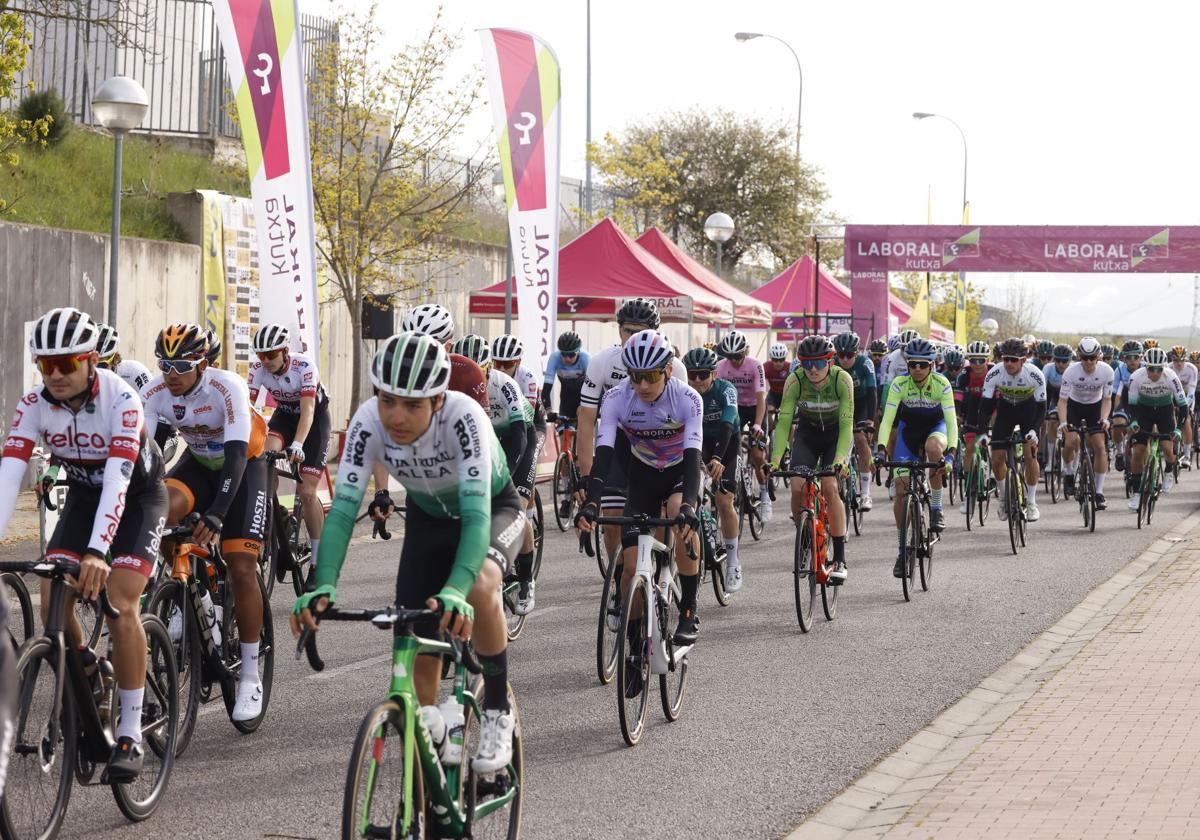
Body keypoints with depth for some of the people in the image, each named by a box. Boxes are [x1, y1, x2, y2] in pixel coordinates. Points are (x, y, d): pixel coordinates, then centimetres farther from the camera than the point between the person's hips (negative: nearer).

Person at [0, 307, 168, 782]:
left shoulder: (121, 400, -32)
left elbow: (118, 481, -41)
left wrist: (97, 551, -54)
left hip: (137, 496, -5)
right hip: (83, 496, 5)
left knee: (119, 604, -22)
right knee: (52, 600, -14)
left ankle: (130, 735, -15)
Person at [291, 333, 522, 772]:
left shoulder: (463, 416, -38)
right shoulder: (368, 421, -28)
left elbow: (476, 511, -46)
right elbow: (343, 508, -32)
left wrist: (456, 591, -62)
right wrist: (323, 586, -48)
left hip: (492, 508, -4)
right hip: (428, 516, 4)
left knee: (479, 588, -35)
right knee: (419, 646, -4)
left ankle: (498, 711, -14)